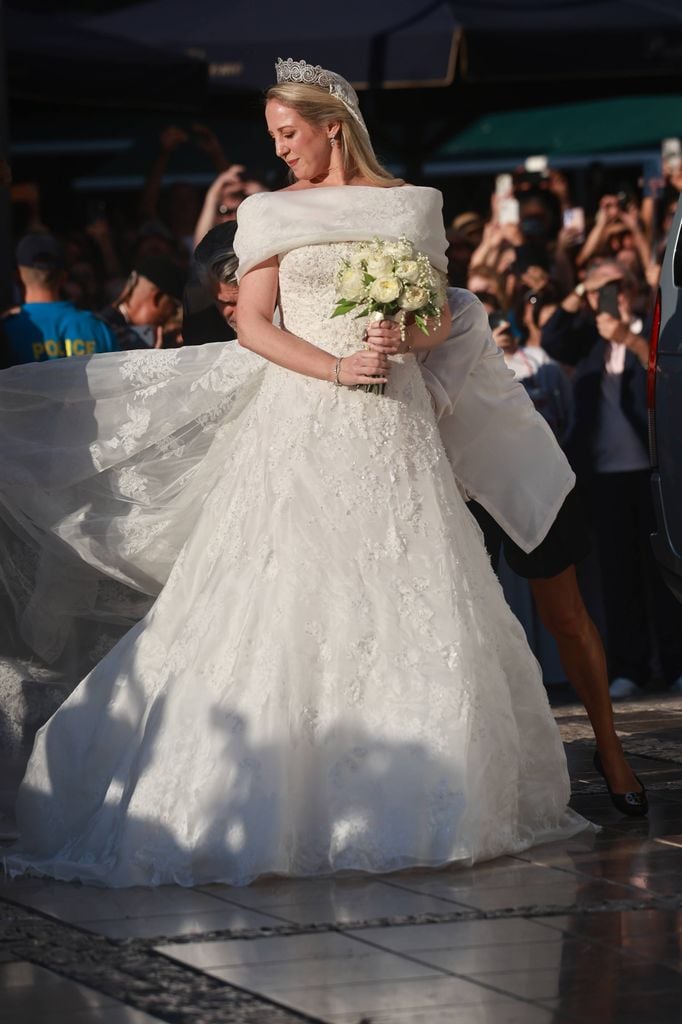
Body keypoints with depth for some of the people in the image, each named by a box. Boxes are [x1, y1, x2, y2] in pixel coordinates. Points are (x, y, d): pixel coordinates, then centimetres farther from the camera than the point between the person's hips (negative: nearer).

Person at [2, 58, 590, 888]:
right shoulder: (271, 212, 7)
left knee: (404, 602, 0)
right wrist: (337, 367, -13)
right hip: (300, 424, -1)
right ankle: (274, 796, -4)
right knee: (285, 602, -7)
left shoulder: (411, 206, 9)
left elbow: (442, 321, 12)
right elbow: (253, 324, 0)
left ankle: (409, 792, 9)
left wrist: (402, 338, -10)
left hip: (391, 424, 1)